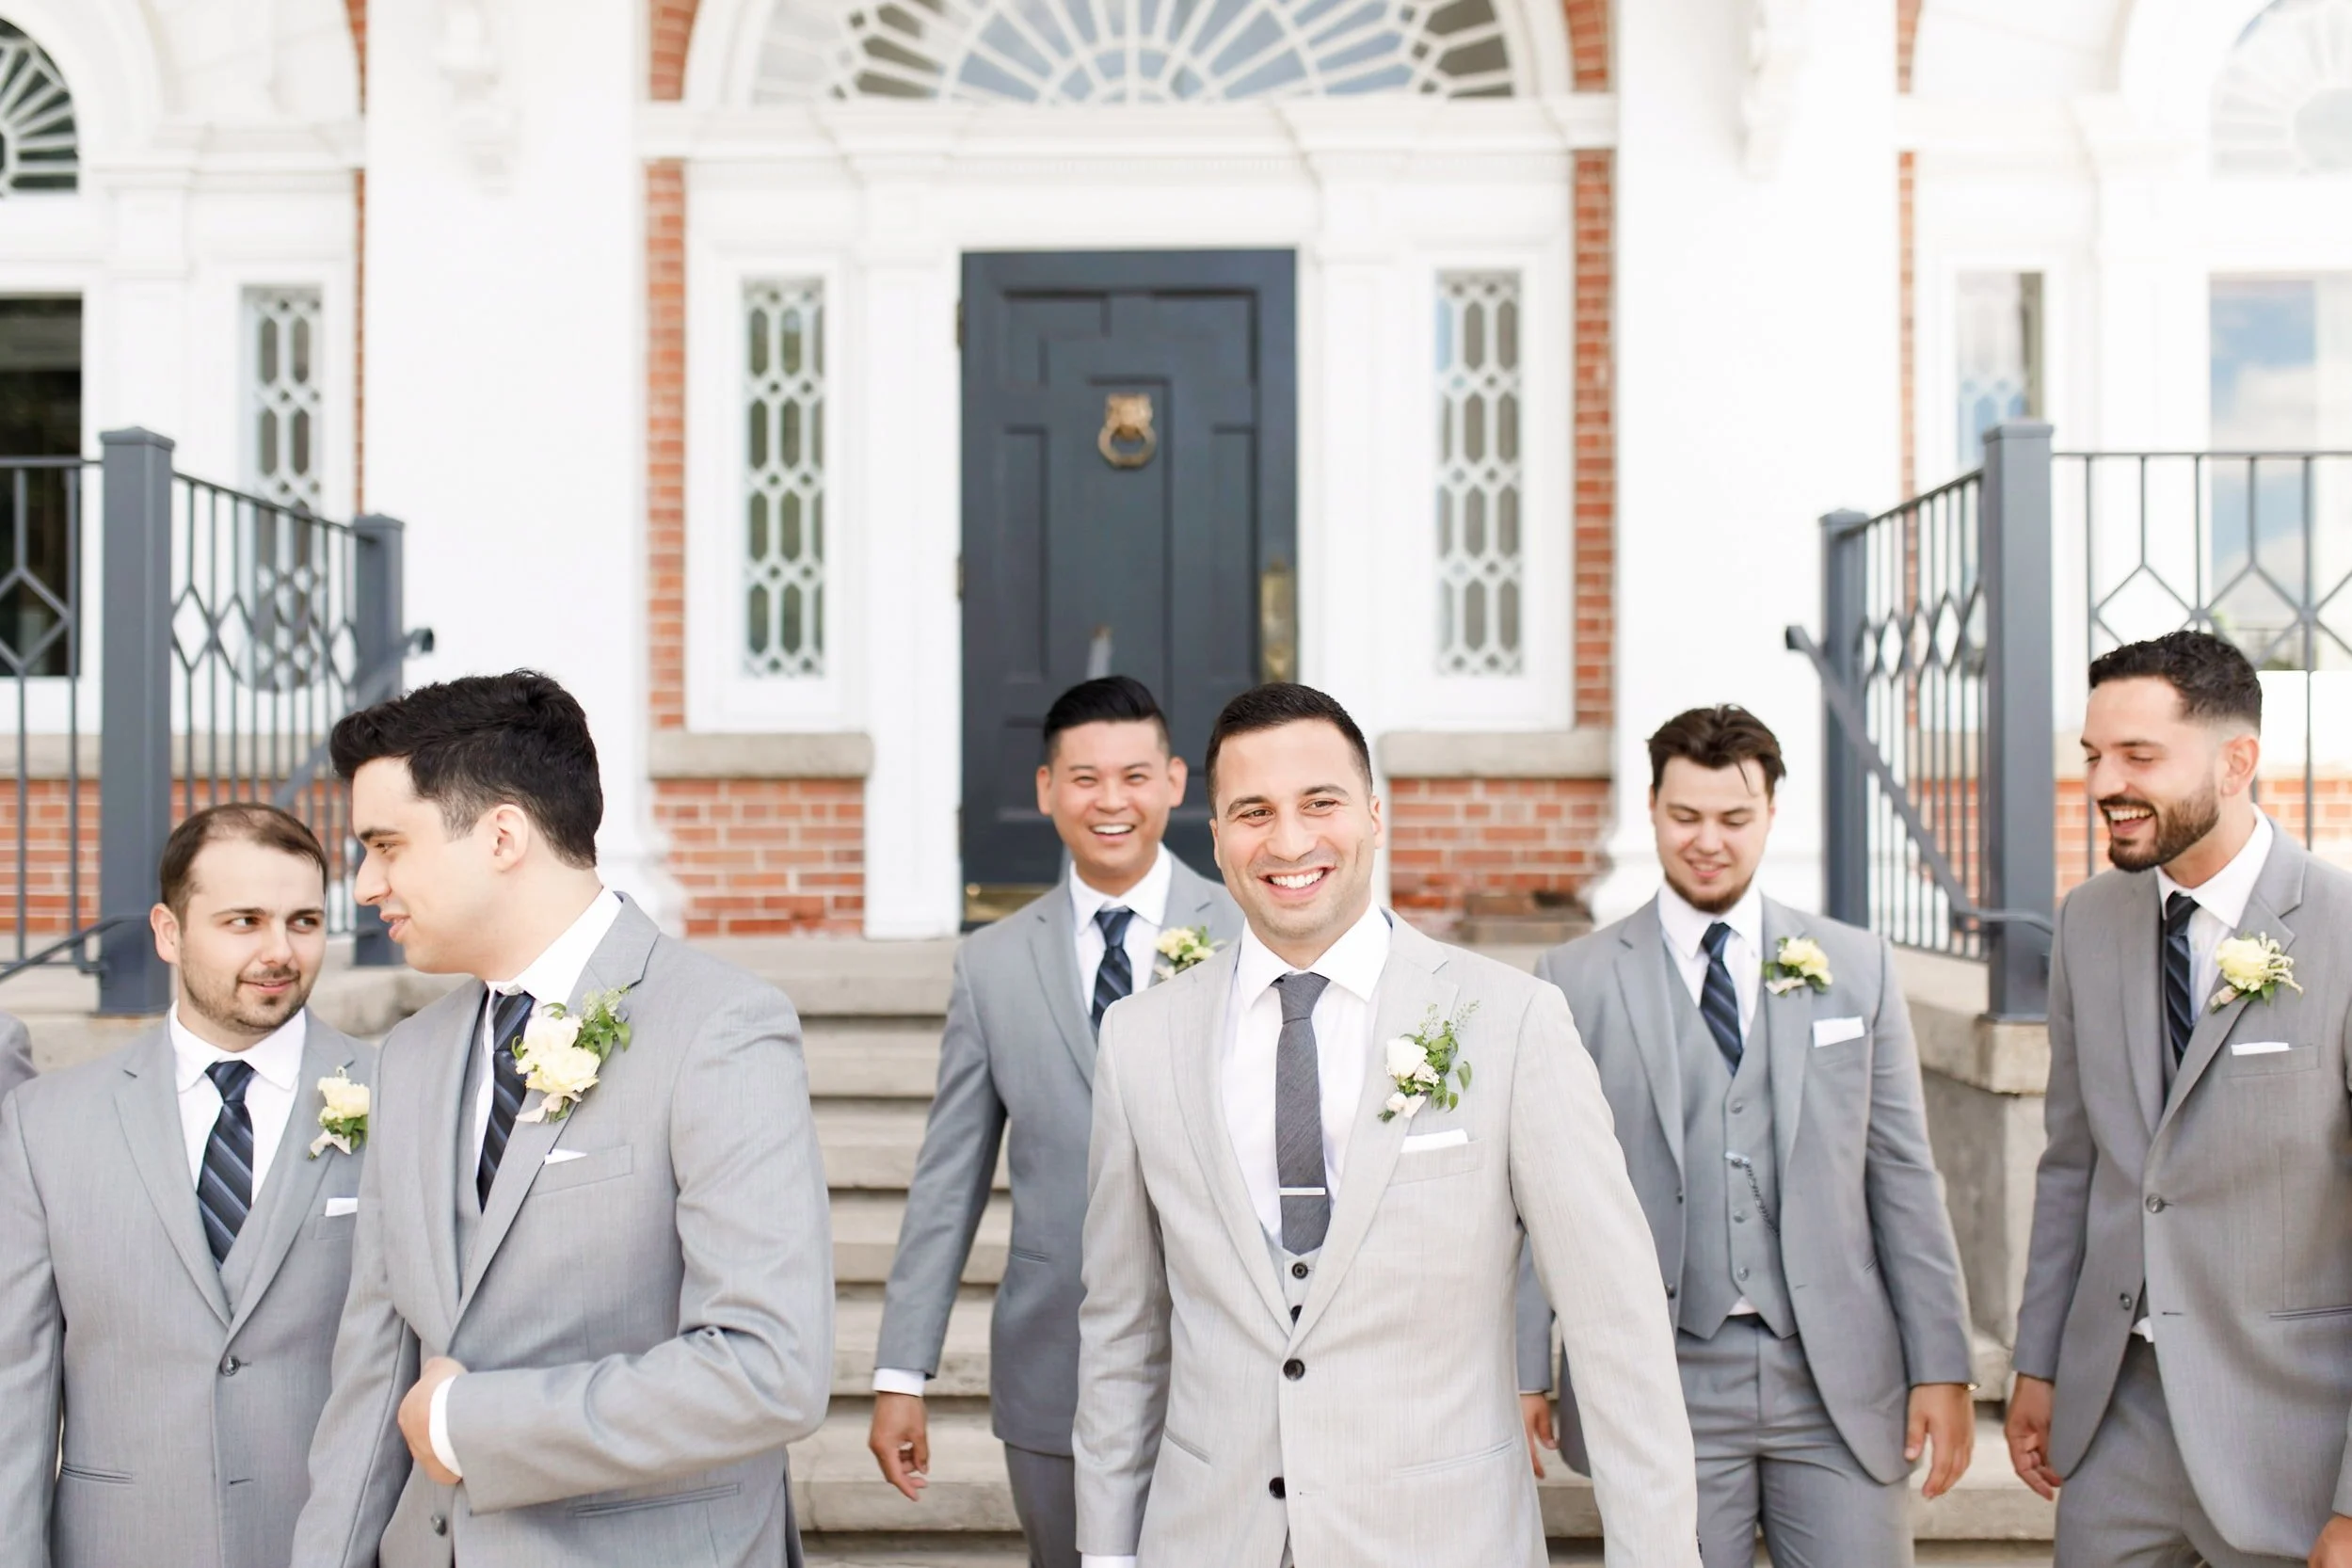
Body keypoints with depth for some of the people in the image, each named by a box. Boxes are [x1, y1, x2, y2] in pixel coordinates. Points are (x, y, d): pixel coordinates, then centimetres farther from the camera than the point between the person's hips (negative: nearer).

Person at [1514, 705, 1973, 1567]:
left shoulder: (1858, 966, 8)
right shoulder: (1574, 981, 1)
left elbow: (1903, 1177, 7)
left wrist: (1942, 1365, 3)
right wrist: (1526, 1373, -4)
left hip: (1839, 1379, 2)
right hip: (1664, 1387, -1)